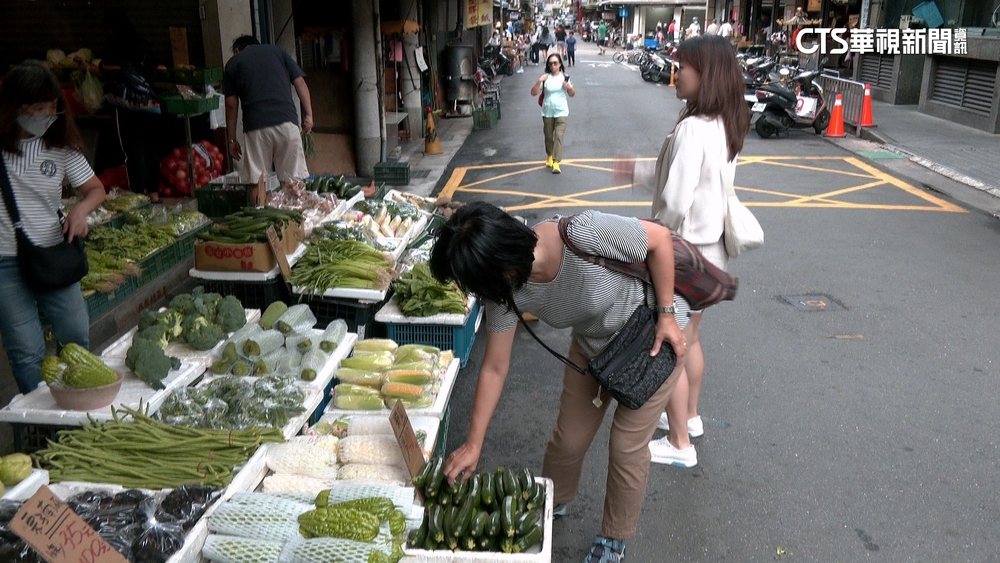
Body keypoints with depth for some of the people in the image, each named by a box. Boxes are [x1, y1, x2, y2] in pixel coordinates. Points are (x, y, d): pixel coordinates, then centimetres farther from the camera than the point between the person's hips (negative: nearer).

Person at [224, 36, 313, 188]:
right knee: (293, 180, 5)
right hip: (286, 121, 1)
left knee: (255, 182, 4)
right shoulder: (277, 51, 21)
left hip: (255, 125, -1)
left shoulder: (233, 63, 17)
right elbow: (300, 82, 10)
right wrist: (308, 115, 8)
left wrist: (232, 139, 16)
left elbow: (231, 104, 12)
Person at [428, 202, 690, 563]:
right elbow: (495, 368, -13)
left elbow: (659, 237, -23)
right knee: (568, 438, 12)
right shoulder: (507, 289, -23)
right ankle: (552, 506, 43)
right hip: (593, 345, 4)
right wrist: (473, 444, -10)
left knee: (626, 446, 2)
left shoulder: (584, 234, -41)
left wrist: (666, 313, -21)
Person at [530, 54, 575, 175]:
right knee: (548, 136, 15)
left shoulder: (564, 77, -1)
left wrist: (569, 87, -13)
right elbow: (533, 93, -8)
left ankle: (556, 163, -13)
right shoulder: (545, 77, -4)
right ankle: (550, 156, 40)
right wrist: (538, 82, -22)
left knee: (559, 136, -11)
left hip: (561, 112, -1)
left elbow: (572, 94, 7)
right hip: (547, 112, 1)